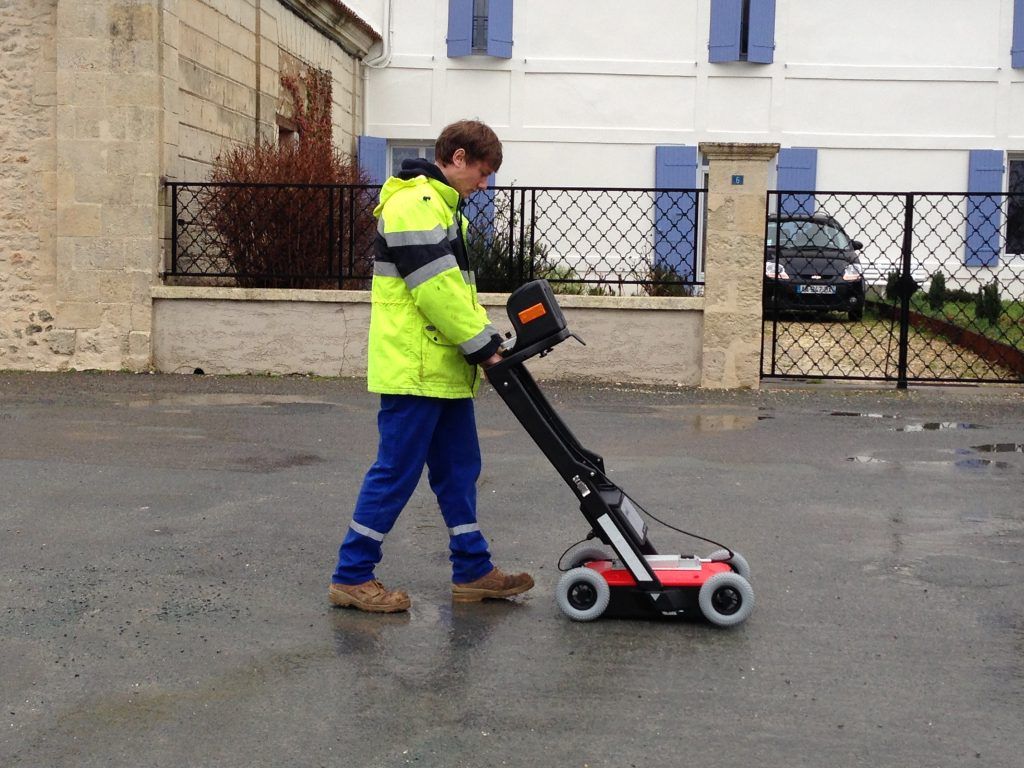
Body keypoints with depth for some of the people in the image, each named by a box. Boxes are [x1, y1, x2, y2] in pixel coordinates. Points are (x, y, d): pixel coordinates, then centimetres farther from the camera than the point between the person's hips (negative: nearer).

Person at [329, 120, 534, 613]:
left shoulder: (440, 204, 19)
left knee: (459, 470, 14)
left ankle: (472, 572, 22)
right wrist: (480, 344, -14)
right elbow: (435, 289, -21)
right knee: (396, 474, -4)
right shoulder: (413, 204, -15)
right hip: (414, 369, -11)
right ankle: (352, 576, 5)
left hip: (444, 369, 11)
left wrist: (486, 335, 10)